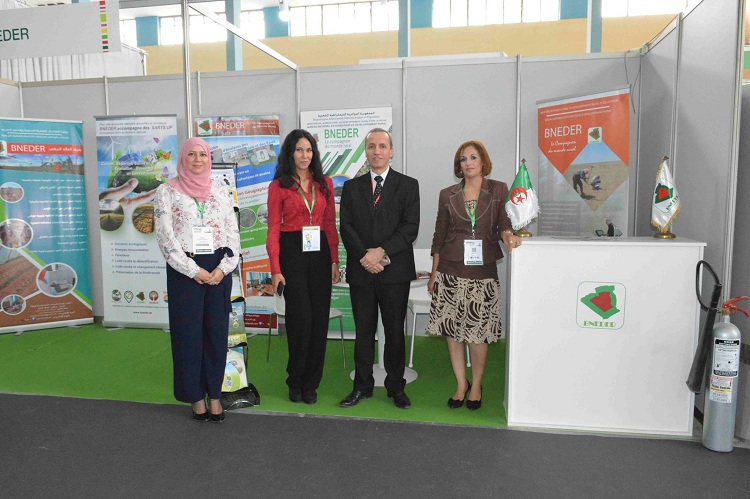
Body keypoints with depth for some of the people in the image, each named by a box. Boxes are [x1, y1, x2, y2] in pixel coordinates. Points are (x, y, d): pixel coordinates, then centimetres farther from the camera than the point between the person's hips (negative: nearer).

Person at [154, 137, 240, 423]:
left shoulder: (220, 192, 10)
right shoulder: (167, 192, 2)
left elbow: (233, 233, 7)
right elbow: (165, 238, -6)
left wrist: (223, 268, -7)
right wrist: (194, 271, -12)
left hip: (219, 270, 3)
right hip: (184, 271, -2)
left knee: (217, 332, 6)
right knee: (189, 333, 4)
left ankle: (214, 395, 18)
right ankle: (196, 396, 18)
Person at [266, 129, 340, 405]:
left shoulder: (325, 184, 11)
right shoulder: (278, 186, 1)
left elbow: (330, 225, 11)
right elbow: (273, 229, -2)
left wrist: (334, 260, 3)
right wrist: (275, 269, -9)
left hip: (320, 253, 3)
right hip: (292, 252, -3)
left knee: (319, 318, 4)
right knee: (301, 317, -5)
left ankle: (310, 383, 19)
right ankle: (295, 382, 16)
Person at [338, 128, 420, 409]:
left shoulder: (408, 185, 3)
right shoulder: (352, 187, 10)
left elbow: (410, 227, -6)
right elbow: (346, 227, 2)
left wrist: (381, 251, -15)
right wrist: (365, 256, -12)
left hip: (395, 270, -2)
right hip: (361, 271, 2)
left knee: (395, 331, 7)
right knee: (363, 331, 10)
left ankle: (396, 387, 21)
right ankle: (362, 386, 22)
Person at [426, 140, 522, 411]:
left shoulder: (498, 190, 5)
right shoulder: (447, 195, 8)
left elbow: (504, 223, -1)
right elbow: (439, 235, 10)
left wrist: (508, 235, -25)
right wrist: (434, 273, 7)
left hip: (483, 270, -2)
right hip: (451, 270, 2)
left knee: (478, 332, 0)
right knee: (452, 329, 5)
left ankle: (476, 385, 22)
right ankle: (461, 384, 22)